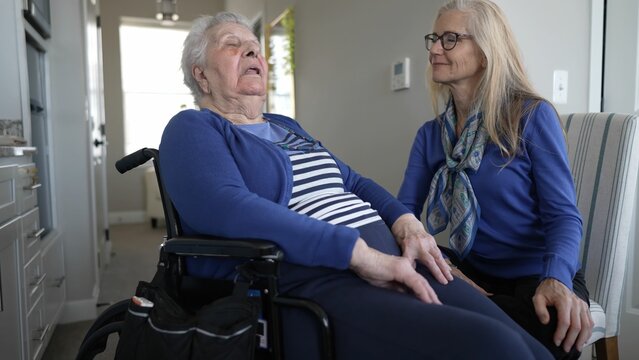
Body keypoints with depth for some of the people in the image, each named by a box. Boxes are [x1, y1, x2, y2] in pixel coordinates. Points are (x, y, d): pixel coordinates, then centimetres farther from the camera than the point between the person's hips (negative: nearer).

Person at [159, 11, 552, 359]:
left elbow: (353, 183, 24)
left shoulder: (287, 126, 25)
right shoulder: (193, 129, 2)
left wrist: (406, 223, 3)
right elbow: (226, 208, -18)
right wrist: (359, 252, -22)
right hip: (307, 283, -7)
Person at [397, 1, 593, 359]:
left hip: (538, 277, -2)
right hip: (470, 272, 3)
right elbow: (404, 209, -2)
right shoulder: (430, 134, 5)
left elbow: (563, 214, -12)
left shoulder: (533, 115, -8)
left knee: (551, 328, -35)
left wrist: (557, 280, -31)